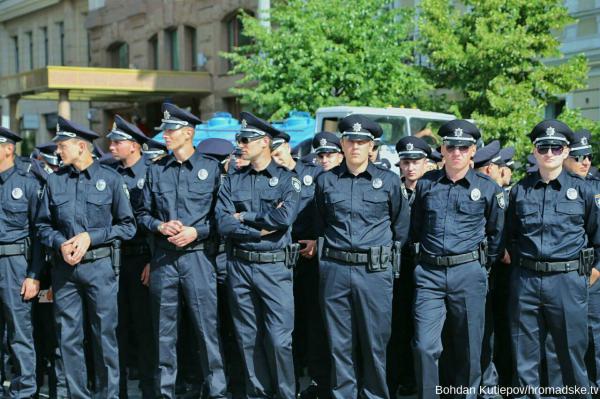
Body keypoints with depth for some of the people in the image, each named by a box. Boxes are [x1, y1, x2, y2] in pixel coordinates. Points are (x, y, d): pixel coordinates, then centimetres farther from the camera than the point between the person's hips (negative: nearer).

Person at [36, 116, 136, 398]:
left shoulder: (110, 179, -1)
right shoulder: (55, 181, 7)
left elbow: (127, 226, -1)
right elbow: (43, 225, 10)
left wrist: (91, 237, -10)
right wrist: (60, 244, -9)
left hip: (100, 266, -3)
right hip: (64, 268, 3)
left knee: (105, 334, 2)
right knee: (68, 337, 5)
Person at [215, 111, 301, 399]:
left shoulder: (287, 179, 1)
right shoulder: (233, 181, 9)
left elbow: (285, 218, -16)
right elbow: (223, 224, -4)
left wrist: (245, 216, -8)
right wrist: (261, 227, -12)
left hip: (275, 266, -3)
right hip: (239, 266, 3)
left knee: (279, 338, -5)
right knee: (248, 338, 8)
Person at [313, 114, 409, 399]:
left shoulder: (389, 181, 3)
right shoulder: (326, 181, 7)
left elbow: (401, 226, 12)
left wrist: (388, 255, 11)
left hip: (375, 271, -1)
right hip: (334, 269, 2)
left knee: (375, 342, 3)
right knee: (339, 343, 6)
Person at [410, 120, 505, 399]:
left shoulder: (487, 188, 2)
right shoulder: (426, 184, 6)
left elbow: (497, 232, 12)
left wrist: (485, 261, 11)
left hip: (469, 274, -1)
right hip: (429, 274, 1)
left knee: (468, 348, 7)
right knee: (425, 346, -5)